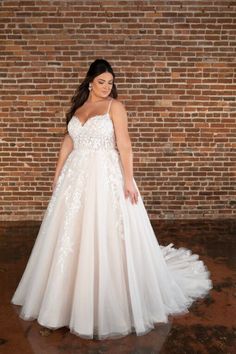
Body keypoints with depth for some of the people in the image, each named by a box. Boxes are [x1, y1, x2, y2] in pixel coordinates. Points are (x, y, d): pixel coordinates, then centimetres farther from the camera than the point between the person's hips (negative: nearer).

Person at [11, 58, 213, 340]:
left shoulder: (115, 106, -2)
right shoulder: (77, 106, 13)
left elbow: (124, 144, -10)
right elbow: (67, 143, 16)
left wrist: (128, 179, -17)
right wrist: (57, 174, 15)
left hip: (106, 177, -5)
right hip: (76, 177, 6)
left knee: (105, 237, -2)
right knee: (71, 236, 11)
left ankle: (109, 305, 17)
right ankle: (71, 297, 31)